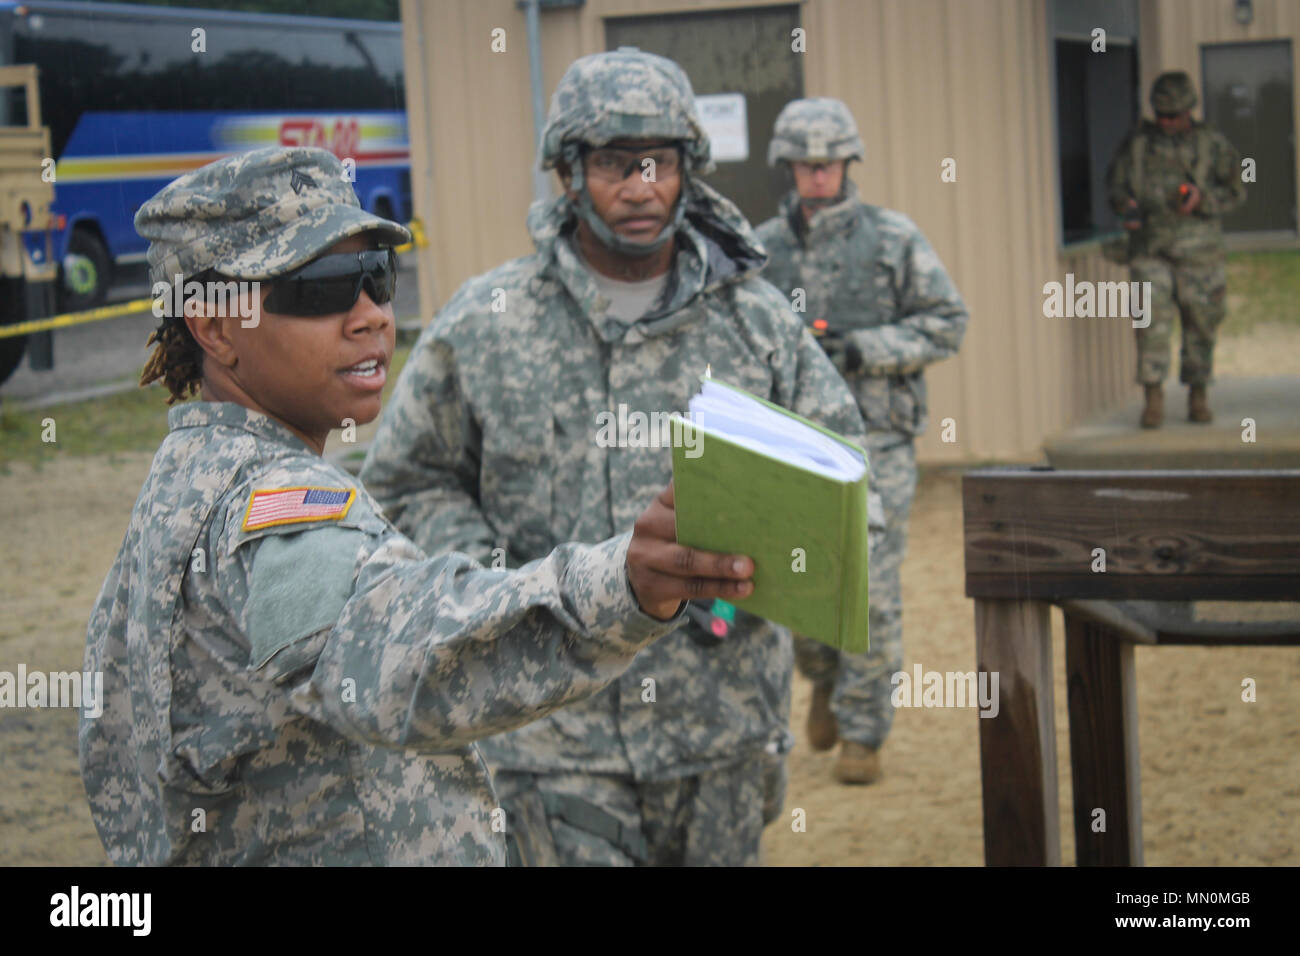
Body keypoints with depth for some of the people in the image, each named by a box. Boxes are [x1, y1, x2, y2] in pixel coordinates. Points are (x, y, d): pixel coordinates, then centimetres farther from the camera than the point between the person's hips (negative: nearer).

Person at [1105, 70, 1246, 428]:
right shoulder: (1137, 143, 8)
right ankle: (1153, 398, -5)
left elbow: (1236, 188, 4)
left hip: (1197, 247, 0)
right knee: (1152, 320, -9)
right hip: (1149, 247, 0)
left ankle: (1198, 397, 16)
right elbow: (1115, 181, 14)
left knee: (1201, 323, 4)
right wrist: (1125, 204, -7)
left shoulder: (1211, 144, 5)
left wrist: (1202, 198, -13)